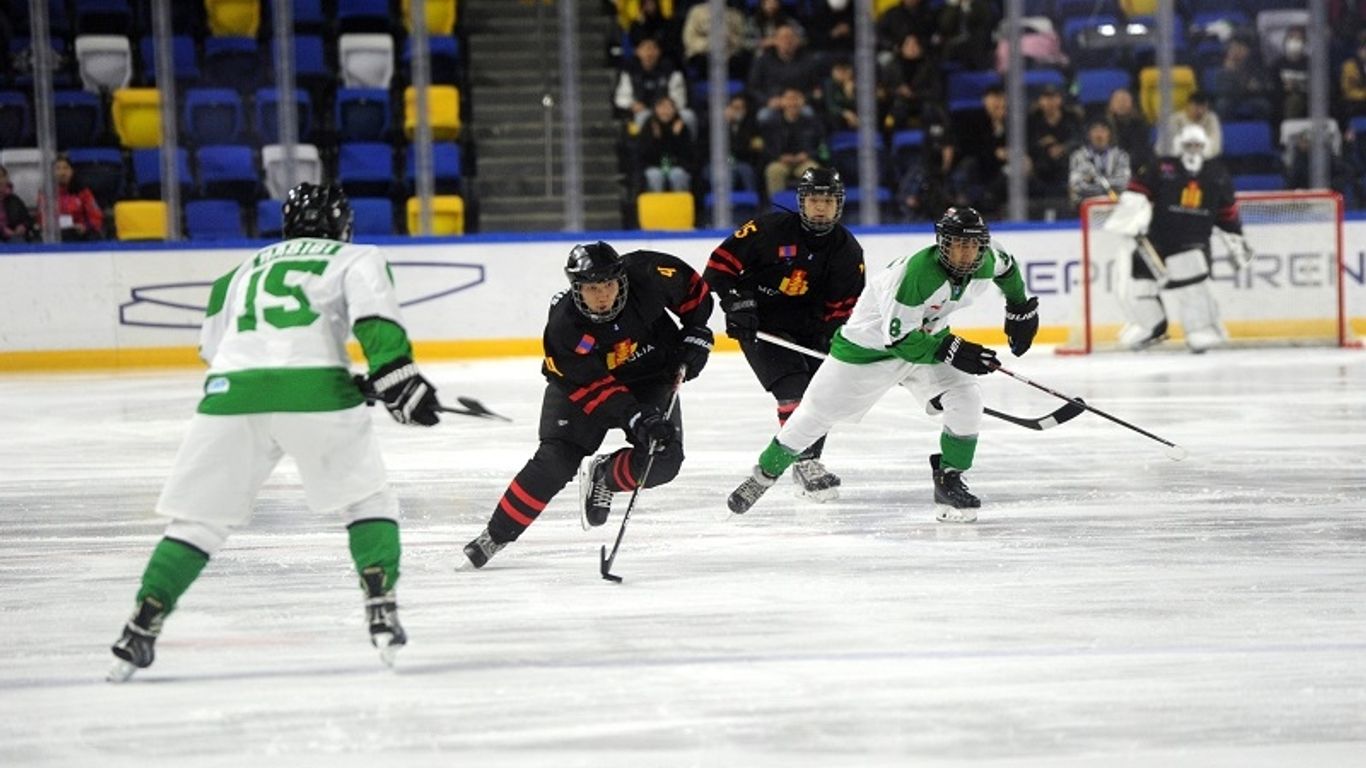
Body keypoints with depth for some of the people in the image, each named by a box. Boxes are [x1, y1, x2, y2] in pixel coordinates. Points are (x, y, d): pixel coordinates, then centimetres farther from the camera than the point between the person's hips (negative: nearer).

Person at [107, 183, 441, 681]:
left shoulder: (244, 271, 32)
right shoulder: (355, 259, 19)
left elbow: (212, 345, 32)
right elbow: (373, 316, -1)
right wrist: (397, 377, -8)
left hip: (230, 392, 3)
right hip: (314, 391, -3)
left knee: (200, 518, 10)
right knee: (367, 501, 15)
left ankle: (142, 626, -1)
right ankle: (381, 611, 0)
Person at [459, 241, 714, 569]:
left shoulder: (646, 274, -26)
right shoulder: (563, 328, -31)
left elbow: (690, 285, -5)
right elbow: (593, 387, -28)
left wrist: (695, 333, -9)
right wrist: (635, 419, -37)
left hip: (651, 377, 2)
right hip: (582, 384, -2)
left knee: (662, 462, -18)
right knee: (555, 461, -17)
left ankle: (601, 476, 11)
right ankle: (495, 536, -4)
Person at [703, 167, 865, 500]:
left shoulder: (847, 250, -3)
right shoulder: (770, 229, -16)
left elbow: (844, 306, 1)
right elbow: (723, 260, -11)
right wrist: (735, 300, -19)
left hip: (808, 328, 6)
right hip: (759, 323, -6)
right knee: (793, 386, -21)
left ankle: (808, 459, 22)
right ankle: (805, 462, -18)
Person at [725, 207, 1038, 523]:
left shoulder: (984, 265, -17)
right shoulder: (916, 272, -38)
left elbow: (1006, 266, 11)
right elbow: (898, 338, -34)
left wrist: (1020, 308, 15)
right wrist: (949, 350, -38)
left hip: (927, 336, 5)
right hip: (871, 341, -5)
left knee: (966, 398, -17)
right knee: (818, 411, 3)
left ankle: (949, 482, -1)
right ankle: (764, 473, 23)